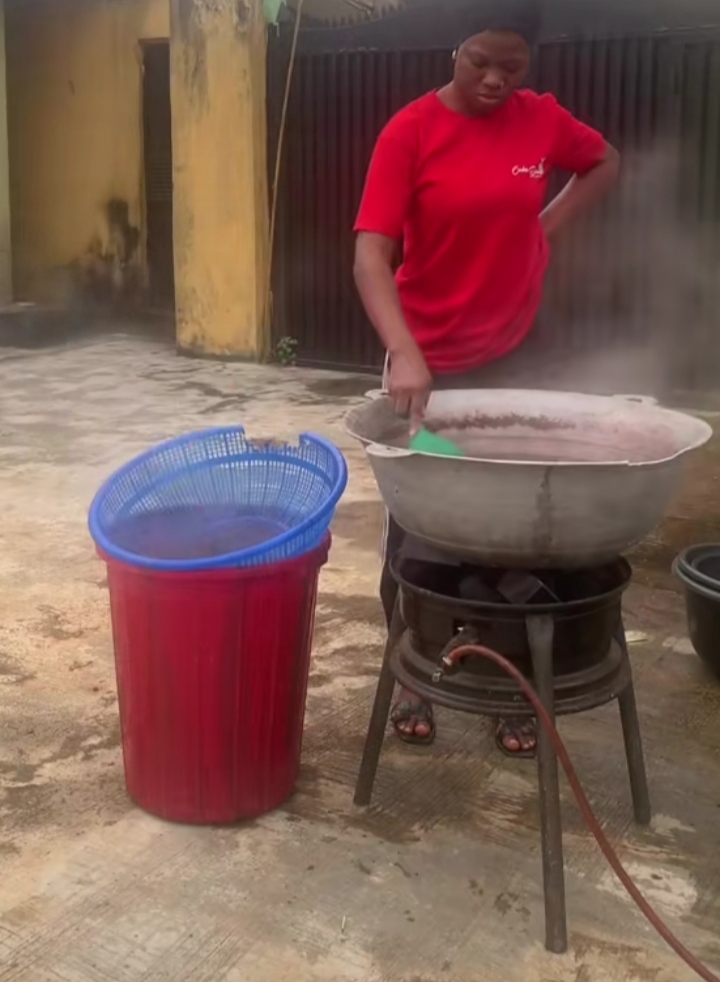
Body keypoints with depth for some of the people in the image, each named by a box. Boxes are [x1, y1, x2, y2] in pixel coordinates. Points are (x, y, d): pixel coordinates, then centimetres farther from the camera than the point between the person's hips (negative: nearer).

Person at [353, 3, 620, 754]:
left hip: (515, 358, 3)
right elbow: (371, 253, -20)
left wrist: (547, 226, 2)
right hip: (429, 364, -3)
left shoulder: (541, 120, 0)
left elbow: (605, 165, 20)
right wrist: (403, 353, -35)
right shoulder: (410, 131, -12)